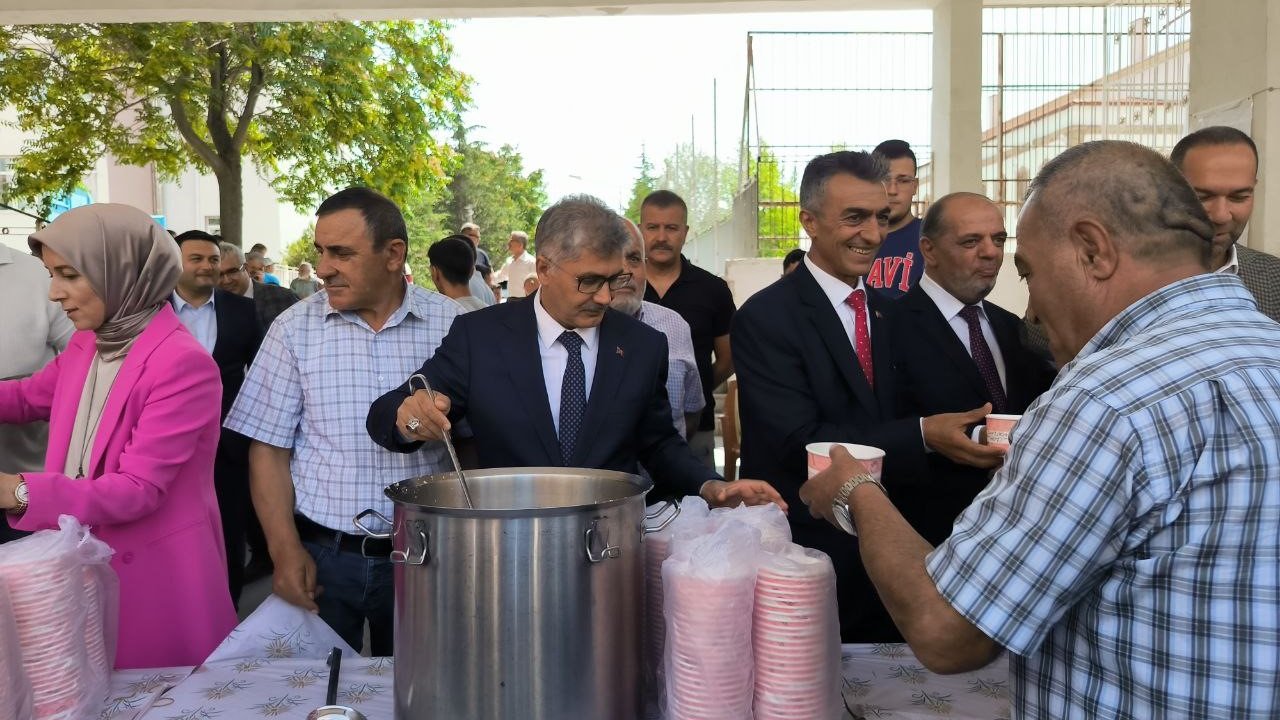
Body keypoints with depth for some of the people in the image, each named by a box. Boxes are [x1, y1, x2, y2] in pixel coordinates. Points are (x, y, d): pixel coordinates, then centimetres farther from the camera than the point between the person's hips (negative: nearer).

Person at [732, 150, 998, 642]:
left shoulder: (886, 314, 9)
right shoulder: (765, 318, -14)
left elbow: (888, 422, 12)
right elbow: (800, 442, -21)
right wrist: (923, 436, -26)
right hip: (803, 556, -6)